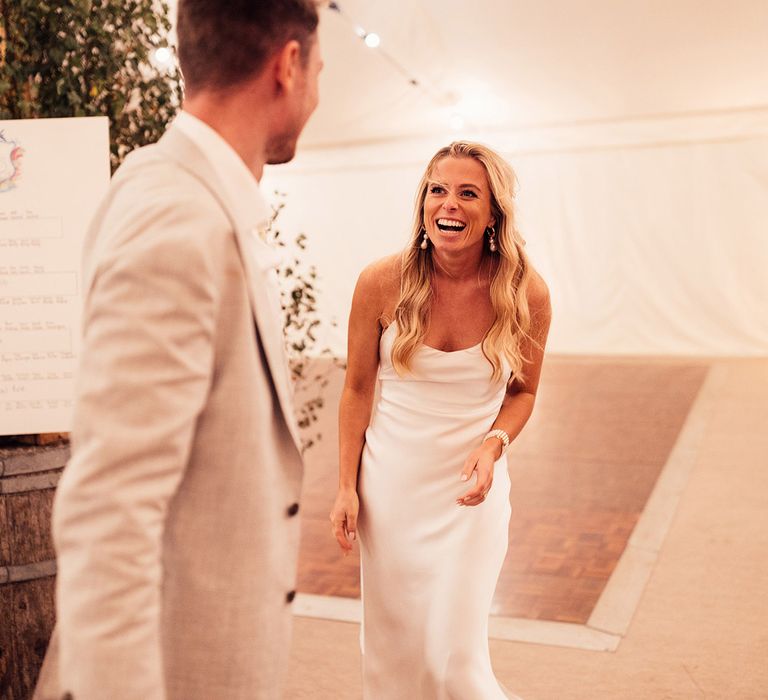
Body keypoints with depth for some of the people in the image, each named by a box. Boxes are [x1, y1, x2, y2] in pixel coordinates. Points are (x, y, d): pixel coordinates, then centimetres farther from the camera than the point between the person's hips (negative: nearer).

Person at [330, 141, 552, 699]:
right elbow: (357, 390, 0)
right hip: (391, 482, 1)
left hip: (472, 486, -1)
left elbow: (522, 391, 5)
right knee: (392, 646, 13)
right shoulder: (381, 284, -11)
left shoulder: (525, 293, -10)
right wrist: (346, 488, 0)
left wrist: (494, 444, -14)